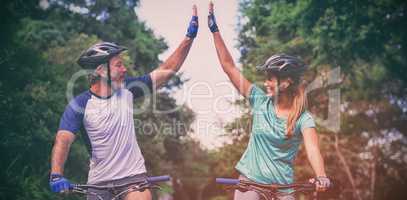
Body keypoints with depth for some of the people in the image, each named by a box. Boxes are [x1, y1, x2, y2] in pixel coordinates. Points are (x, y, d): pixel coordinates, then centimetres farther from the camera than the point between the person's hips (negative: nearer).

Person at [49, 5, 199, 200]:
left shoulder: (127, 89, -3)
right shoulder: (80, 104, -11)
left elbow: (167, 70, -1)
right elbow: (63, 140, -21)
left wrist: (190, 36, -6)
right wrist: (56, 175, -38)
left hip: (133, 176, 1)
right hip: (99, 181, -1)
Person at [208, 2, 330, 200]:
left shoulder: (303, 118, -9)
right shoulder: (260, 101, -1)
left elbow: (312, 148, -27)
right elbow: (229, 66, -1)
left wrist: (321, 177, -46)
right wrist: (215, 30, -4)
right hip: (249, 181, 2)